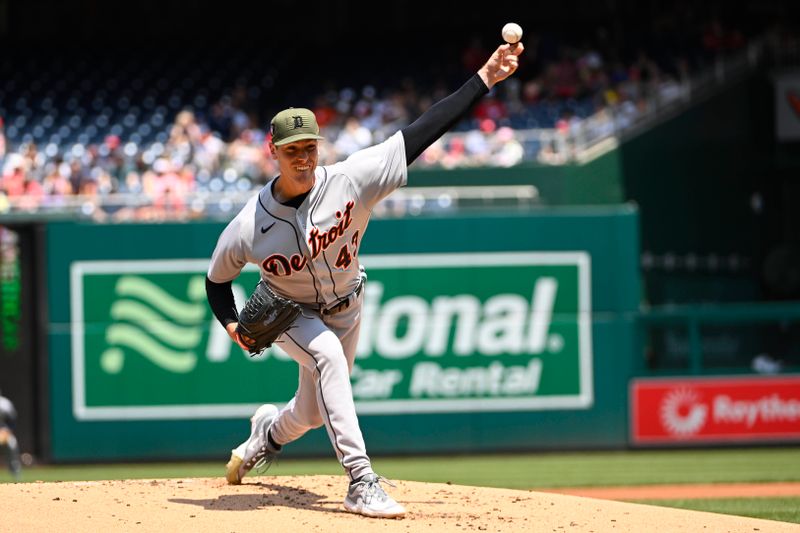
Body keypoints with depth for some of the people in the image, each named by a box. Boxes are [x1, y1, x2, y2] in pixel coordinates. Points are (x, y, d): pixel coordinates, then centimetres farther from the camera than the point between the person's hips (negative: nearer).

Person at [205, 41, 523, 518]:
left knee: (313, 414, 11)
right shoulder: (250, 227, -25)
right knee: (327, 354, -34)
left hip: (345, 309, 2)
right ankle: (362, 483, -35)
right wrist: (233, 324, -24)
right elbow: (217, 279, -5)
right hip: (290, 314, -2)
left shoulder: (349, 181, -26)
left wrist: (484, 79, -36)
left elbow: (422, 133, -31)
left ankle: (269, 432, 52)